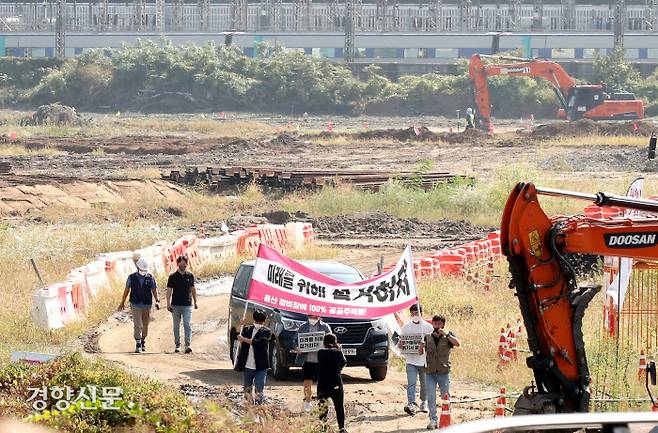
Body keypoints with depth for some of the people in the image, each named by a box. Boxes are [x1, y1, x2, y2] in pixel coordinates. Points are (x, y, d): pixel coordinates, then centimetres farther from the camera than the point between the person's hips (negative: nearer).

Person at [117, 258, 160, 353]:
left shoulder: (150, 278, 2)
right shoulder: (132, 277, 0)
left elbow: (154, 290, 0)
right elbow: (127, 290, 7)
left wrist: (157, 301, -14)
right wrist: (122, 303, 10)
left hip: (147, 305, 2)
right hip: (135, 305, -2)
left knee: (145, 325, 10)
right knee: (137, 325, -11)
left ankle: (143, 341, 30)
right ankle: (138, 345, -9)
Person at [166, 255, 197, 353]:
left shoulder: (190, 276, 6)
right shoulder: (173, 277, 0)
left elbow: (193, 289, 16)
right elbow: (169, 290, -1)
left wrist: (195, 302, 16)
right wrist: (168, 303, -10)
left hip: (187, 305, 0)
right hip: (176, 305, 0)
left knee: (187, 325, -12)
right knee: (176, 326, 7)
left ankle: (188, 345, -19)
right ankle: (177, 345, 16)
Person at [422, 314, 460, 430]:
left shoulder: (448, 336, 1)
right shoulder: (427, 337, 9)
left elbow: (457, 343, -18)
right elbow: (421, 353, 13)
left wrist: (446, 334, -25)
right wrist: (421, 347, -9)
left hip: (444, 372, -2)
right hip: (430, 372, 2)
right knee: (431, 397, -2)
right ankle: (433, 419, 4)